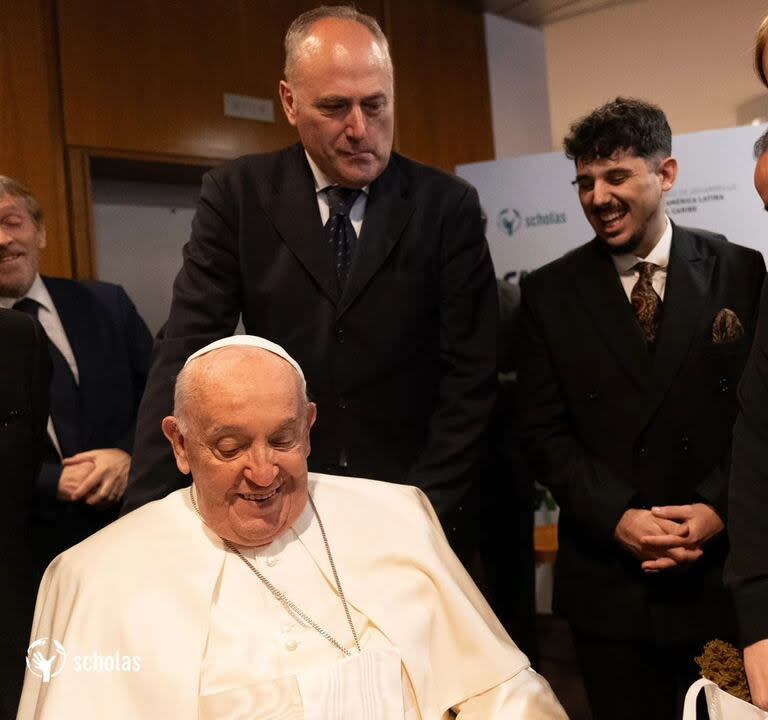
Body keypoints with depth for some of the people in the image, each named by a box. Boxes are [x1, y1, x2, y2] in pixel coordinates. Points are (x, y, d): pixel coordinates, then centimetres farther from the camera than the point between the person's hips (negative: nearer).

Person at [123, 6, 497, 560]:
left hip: (410, 503, 0)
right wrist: (149, 515, -17)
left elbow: (470, 371, -5)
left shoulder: (448, 205, -5)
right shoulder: (236, 196, -4)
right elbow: (187, 354, -9)